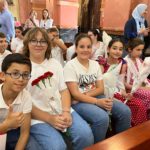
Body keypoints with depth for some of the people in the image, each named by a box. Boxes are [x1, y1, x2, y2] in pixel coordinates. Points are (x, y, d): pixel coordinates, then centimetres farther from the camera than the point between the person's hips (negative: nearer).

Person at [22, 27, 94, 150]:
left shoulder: (55, 63, 12)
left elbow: (64, 90, 9)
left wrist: (66, 111, -9)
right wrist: (49, 118, -14)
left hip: (62, 110, 5)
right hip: (38, 117, -4)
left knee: (86, 134, -15)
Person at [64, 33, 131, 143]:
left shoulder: (95, 64, 9)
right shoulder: (70, 66, -9)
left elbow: (101, 89, 5)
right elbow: (75, 94, -15)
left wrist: (86, 94, -15)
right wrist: (97, 101, -25)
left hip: (96, 97, 6)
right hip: (78, 102, -6)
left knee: (125, 111, -12)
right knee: (102, 118, -32)